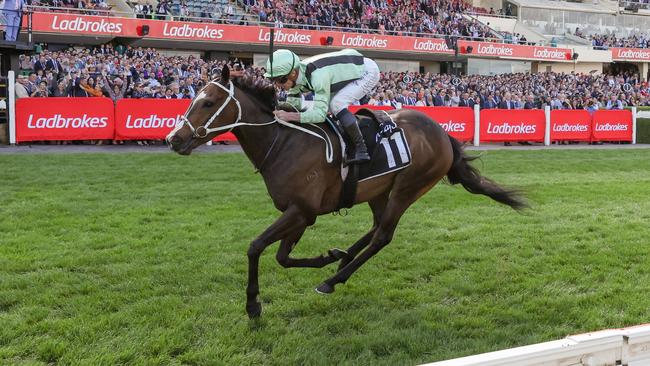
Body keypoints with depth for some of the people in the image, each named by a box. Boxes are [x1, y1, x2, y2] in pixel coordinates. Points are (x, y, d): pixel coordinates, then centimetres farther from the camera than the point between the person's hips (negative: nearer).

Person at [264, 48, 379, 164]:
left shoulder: (318, 75, -38)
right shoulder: (295, 76, -12)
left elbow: (320, 114, -39)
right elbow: (291, 106, -4)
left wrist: (289, 116, -46)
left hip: (368, 71, -9)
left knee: (337, 104, -24)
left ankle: (361, 150, -17)